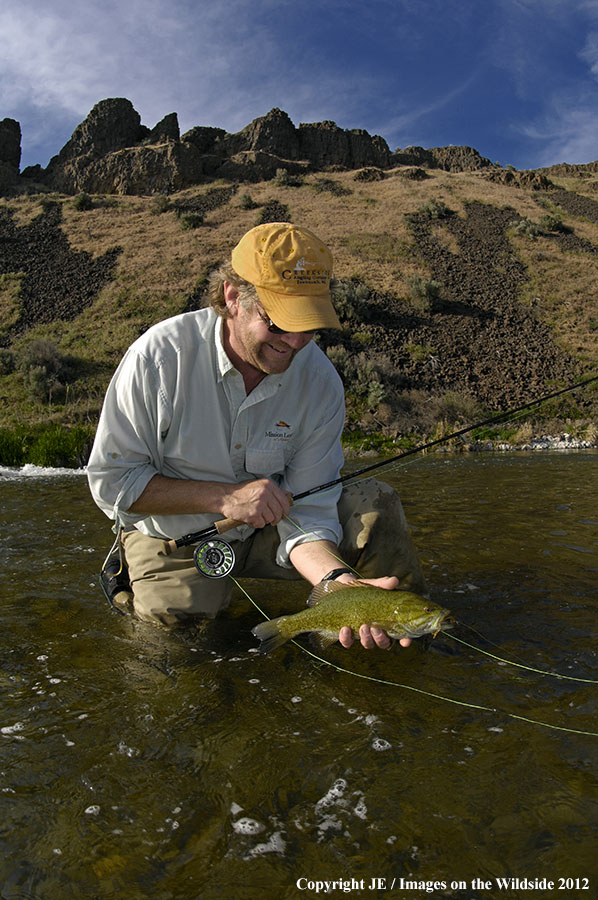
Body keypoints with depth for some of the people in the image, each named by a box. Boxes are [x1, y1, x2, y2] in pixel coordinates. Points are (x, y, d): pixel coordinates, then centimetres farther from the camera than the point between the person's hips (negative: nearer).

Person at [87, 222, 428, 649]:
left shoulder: (321, 382, -17)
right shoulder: (160, 356, -24)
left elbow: (305, 513, -17)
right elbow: (110, 481, -18)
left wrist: (340, 581, -38)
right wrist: (224, 497, -29)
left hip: (265, 532, 2)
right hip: (175, 538, -1)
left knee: (373, 503, -17)